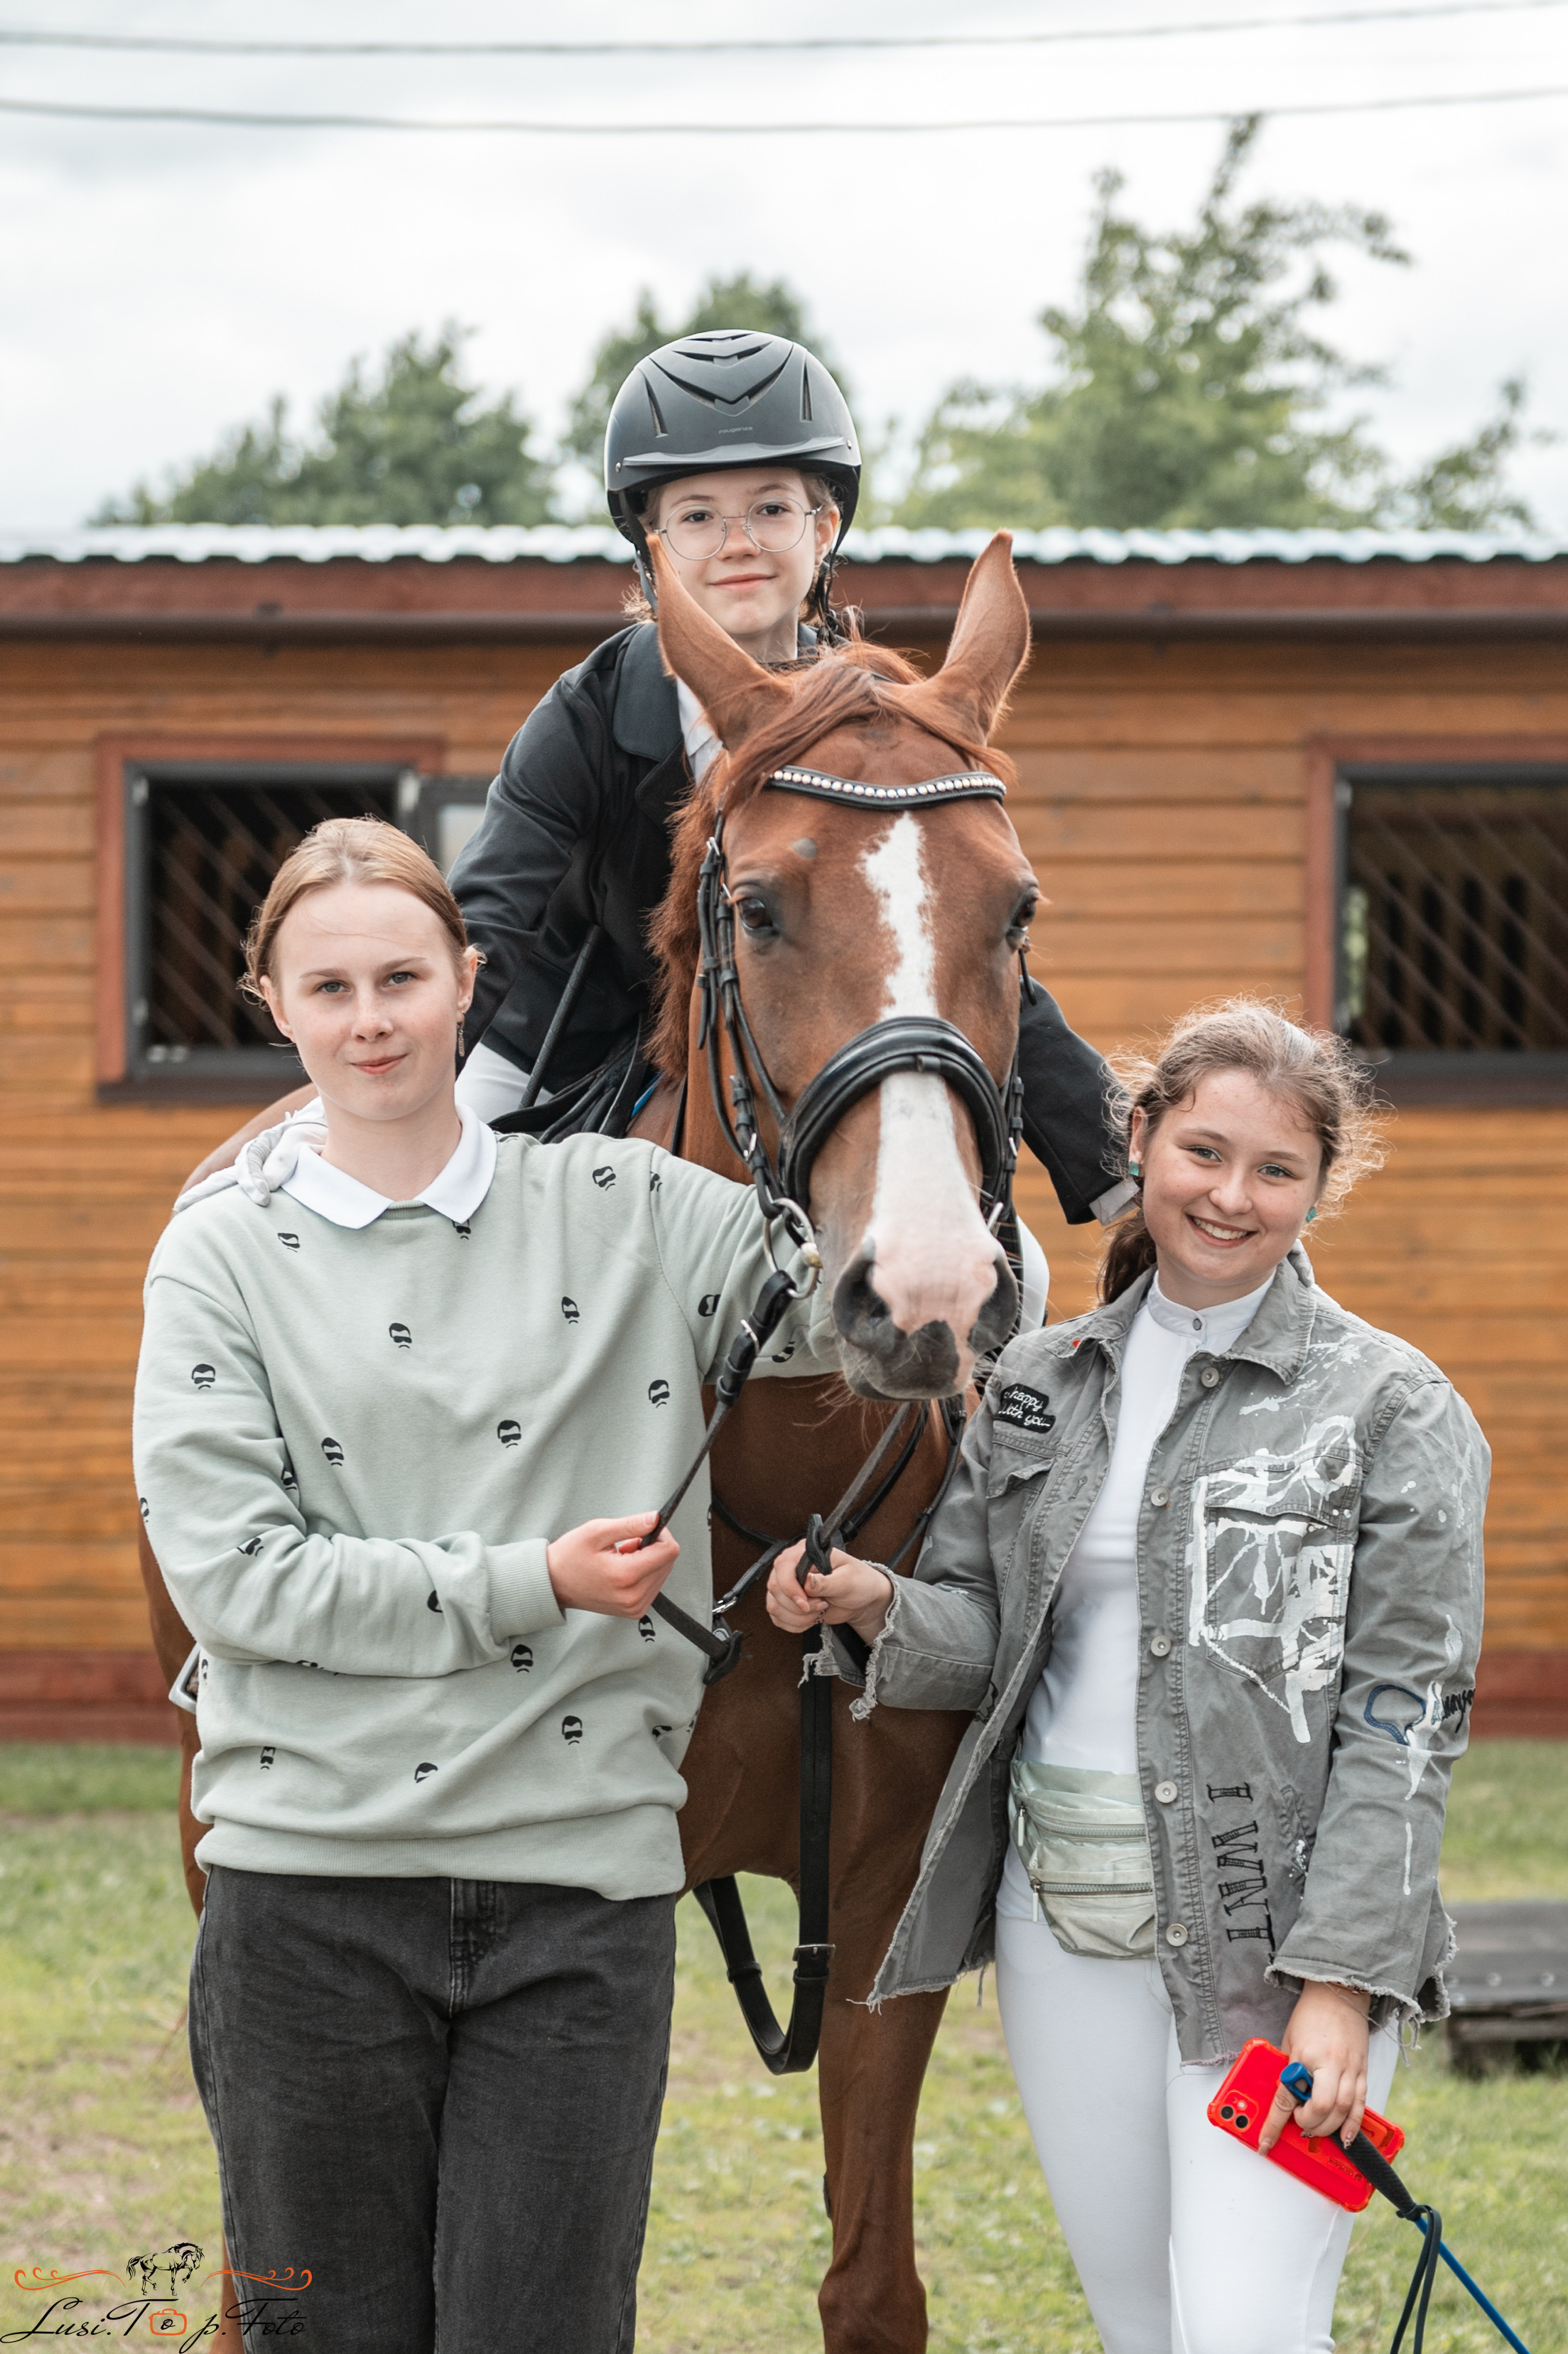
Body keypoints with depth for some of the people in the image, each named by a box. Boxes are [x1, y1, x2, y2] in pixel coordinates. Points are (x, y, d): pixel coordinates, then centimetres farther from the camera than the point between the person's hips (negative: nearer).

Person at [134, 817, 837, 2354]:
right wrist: (536, 1581, -12)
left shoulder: (633, 1217, 6)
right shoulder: (222, 1260, 4)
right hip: (313, 1879, 0)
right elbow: (234, 1573, -7)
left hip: (582, 1878, 0)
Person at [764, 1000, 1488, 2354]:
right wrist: (876, 1606, -10)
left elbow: (1404, 1714, -9)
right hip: (1064, 1925, 5)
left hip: (1271, 1929, -5)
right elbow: (978, 1628, 14)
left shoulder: (1392, 1408, -5)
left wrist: (1343, 1977, -16)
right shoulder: (1041, 1386, 10)